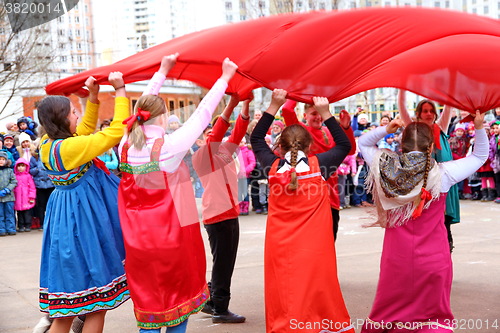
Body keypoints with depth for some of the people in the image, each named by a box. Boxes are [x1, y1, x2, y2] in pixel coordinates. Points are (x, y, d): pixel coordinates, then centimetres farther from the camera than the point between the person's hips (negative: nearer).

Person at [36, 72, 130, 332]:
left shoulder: (48, 145, 4)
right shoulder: (70, 148, -22)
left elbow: (86, 130, 20)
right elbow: (116, 131, -20)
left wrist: (93, 96, 15)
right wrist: (120, 90, -13)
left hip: (65, 220, 9)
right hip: (83, 220, -9)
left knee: (67, 308, 18)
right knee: (97, 305, 4)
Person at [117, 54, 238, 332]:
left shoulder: (126, 145, -2)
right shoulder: (169, 146, -16)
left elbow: (144, 105, 11)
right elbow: (202, 114, -10)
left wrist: (162, 72, 22)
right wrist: (225, 78, 1)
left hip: (138, 238, 5)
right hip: (172, 234, -4)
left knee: (147, 299, 13)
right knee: (178, 298, 12)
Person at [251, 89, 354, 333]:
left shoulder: (273, 167, -2)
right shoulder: (319, 165, -7)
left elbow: (256, 139, 15)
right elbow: (344, 145, 10)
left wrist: (274, 107, 15)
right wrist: (325, 114, 10)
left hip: (280, 248, 1)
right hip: (315, 248, -1)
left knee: (283, 295, 5)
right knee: (318, 292, 8)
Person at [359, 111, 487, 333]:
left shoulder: (386, 168, -7)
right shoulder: (442, 174, -12)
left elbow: (363, 143, 11)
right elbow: (480, 156, 3)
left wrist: (386, 129, -3)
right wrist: (479, 128, -2)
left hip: (396, 258, 2)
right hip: (433, 259, -2)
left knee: (387, 314, 18)